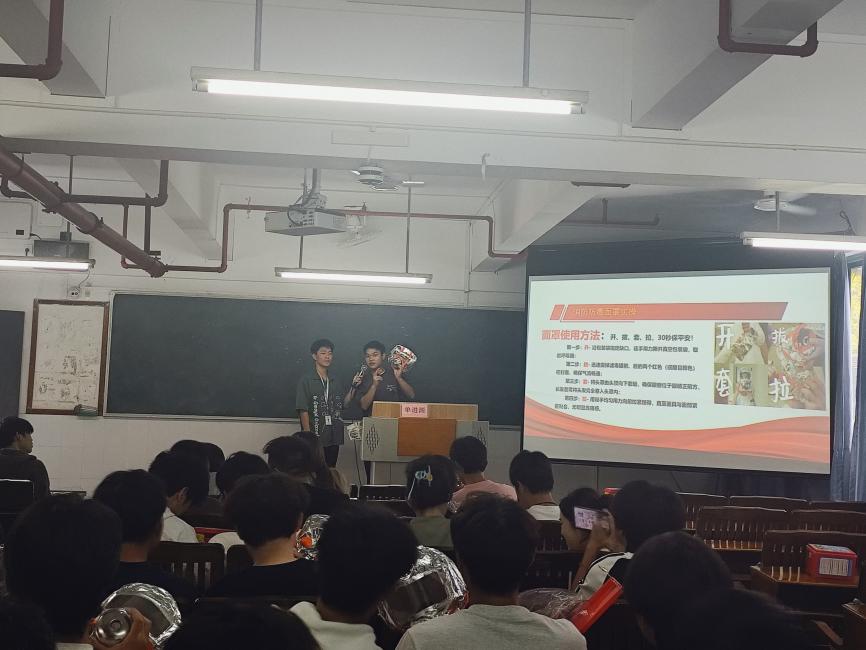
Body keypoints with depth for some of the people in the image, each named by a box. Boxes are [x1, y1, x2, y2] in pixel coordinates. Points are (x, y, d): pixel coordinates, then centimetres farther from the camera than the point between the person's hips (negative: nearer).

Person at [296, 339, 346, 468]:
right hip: (315, 438, -5)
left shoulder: (336, 382, 13)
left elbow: (342, 406, 14)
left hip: (333, 439, 5)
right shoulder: (306, 380, -3)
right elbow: (303, 411, -8)